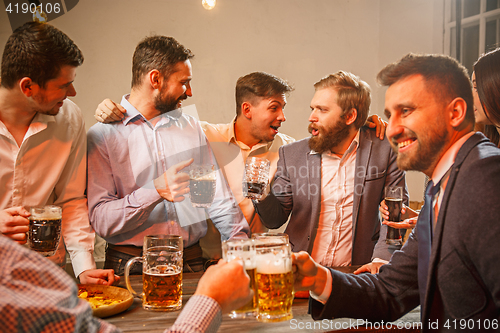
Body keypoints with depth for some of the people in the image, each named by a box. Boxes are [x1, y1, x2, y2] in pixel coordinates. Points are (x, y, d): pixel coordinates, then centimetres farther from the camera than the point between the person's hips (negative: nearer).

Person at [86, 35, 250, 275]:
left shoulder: (192, 127, 14)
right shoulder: (101, 137, -2)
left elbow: (220, 200, 13)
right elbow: (100, 220, -10)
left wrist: (240, 242, -2)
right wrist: (155, 191, -23)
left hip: (191, 262, 4)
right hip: (131, 267, -4)